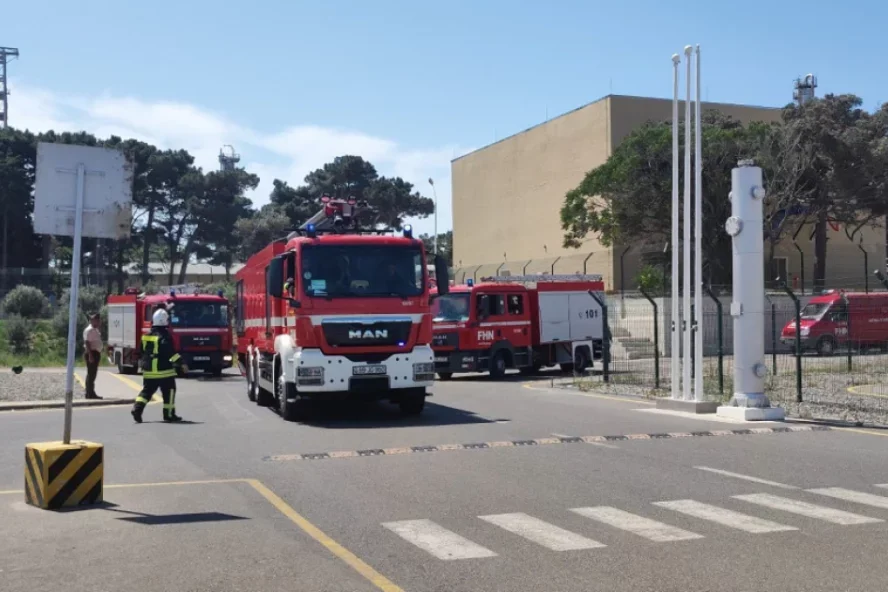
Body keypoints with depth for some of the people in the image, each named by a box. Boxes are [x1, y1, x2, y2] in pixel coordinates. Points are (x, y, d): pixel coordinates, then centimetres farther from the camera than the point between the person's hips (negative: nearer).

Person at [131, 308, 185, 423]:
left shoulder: (146, 336, 9)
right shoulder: (164, 336, -14)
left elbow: (142, 352, 20)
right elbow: (170, 352, -24)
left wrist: (144, 365, 34)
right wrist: (180, 362, -21)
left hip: (148, 371, 7)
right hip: (164, 371, -6)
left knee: (147, 391, 12)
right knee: (169, 391, 4)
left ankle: (137, 409, -6)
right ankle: (169, 414, 6)